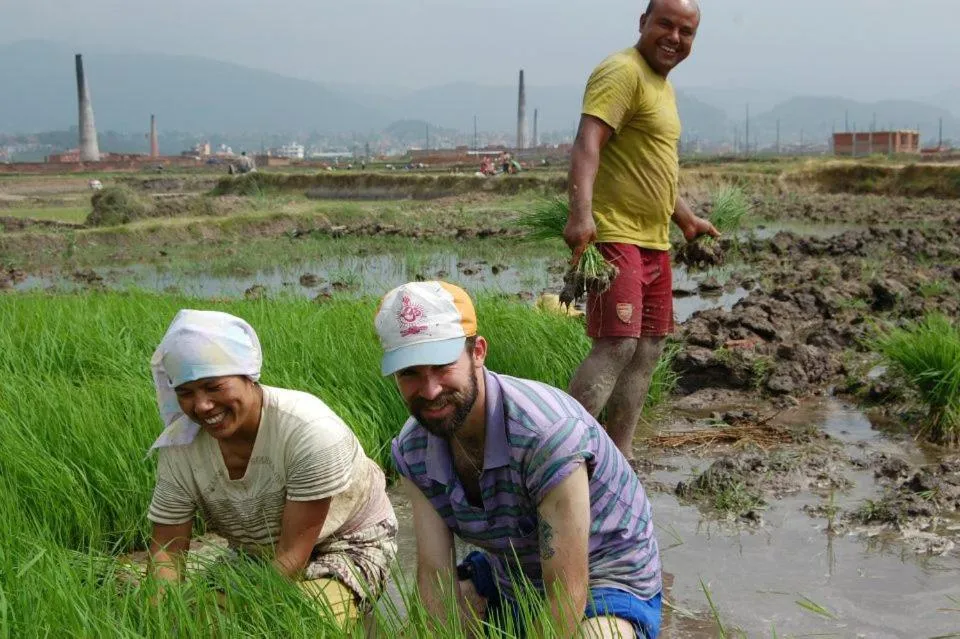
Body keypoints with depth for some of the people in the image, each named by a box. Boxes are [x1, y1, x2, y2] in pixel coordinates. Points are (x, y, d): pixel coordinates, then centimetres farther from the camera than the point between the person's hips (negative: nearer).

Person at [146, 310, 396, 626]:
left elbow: (294, 553, -29)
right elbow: (167, 550, -10)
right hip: (258, 554, 5)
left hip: (349, 543, -4)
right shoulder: (179, 446, -18)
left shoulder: (311, 431, -33)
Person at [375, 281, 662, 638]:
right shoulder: (411, 451, -13)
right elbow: (435, 574, -13)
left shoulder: (548, 434, -34)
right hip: (507, 577, 6)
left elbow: (568, 594, -30)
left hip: (604, 583, -5)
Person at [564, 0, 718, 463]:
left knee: (647, 349, 11)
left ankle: (619, 456, 19)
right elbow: (587, 143, -26)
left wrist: (686, 219, 33)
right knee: (616, 344, -18)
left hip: (654, 240, 10)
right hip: (614, 234, -10)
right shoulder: (622, 72, -11)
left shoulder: (661, 82, 20)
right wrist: (581, 212, -40)